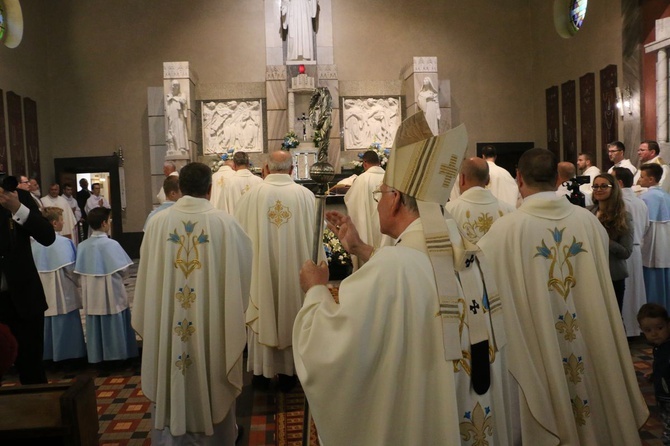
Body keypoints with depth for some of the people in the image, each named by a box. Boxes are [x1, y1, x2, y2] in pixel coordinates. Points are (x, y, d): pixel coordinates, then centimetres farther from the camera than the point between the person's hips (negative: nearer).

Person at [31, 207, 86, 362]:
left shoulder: (35, 244, 1)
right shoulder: (63, 242, -17)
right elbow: (70, 268, -16)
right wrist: (78, 282, 1)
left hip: (43, 291, 6)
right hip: (62, 291, -6)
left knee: (47, 322, 15)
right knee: (65, 323, 5)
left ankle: (48, 353, 23)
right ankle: (68, 353, 12)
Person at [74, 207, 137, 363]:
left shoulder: (82, 246, -3)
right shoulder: (111, 244, -16)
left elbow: (79, 271, 3)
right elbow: (122, 270, -10)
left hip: (92, 296, 4)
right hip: (111, 293, -4)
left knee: (95, 326, 13)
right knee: (114, 325, 8)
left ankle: (97, 356, 20)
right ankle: (117, 353, 15)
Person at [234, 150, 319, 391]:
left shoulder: (250, 196, -9)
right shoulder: (306, 196, -9)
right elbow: (313, 237, -3)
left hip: (259, 270, 0)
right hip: (294, 271, 1)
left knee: (262, 317, 13)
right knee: (290, 317, 14)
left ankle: (262, 371, 24)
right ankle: (287, 371, 24)